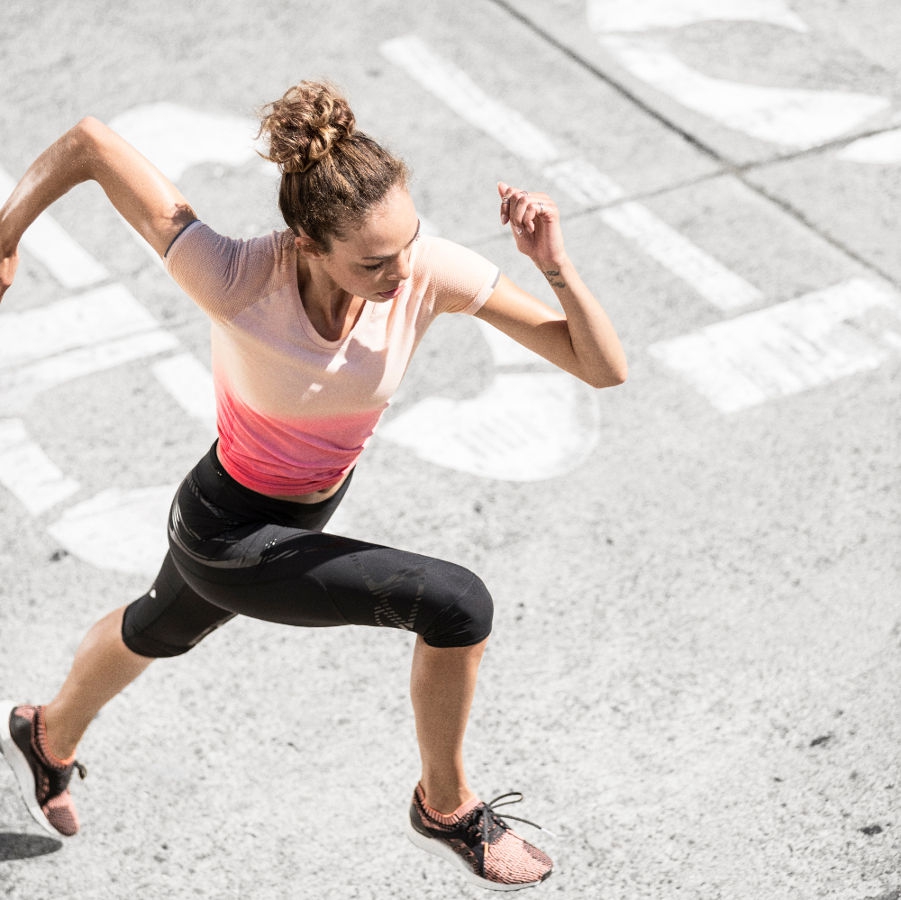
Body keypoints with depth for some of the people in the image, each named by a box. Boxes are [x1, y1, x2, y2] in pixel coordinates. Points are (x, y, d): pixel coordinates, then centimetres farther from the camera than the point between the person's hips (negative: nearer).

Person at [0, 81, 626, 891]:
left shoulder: (434, 271, -28)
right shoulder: (234, 280, -38)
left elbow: (605, 369, -26)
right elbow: (90, 142, -29)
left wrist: (558, 267, -42)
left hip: (316, 502, 6)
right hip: (231, 541, -6)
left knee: (162, 630, 34)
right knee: (458, 603, -19)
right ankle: (446, 807, 10)